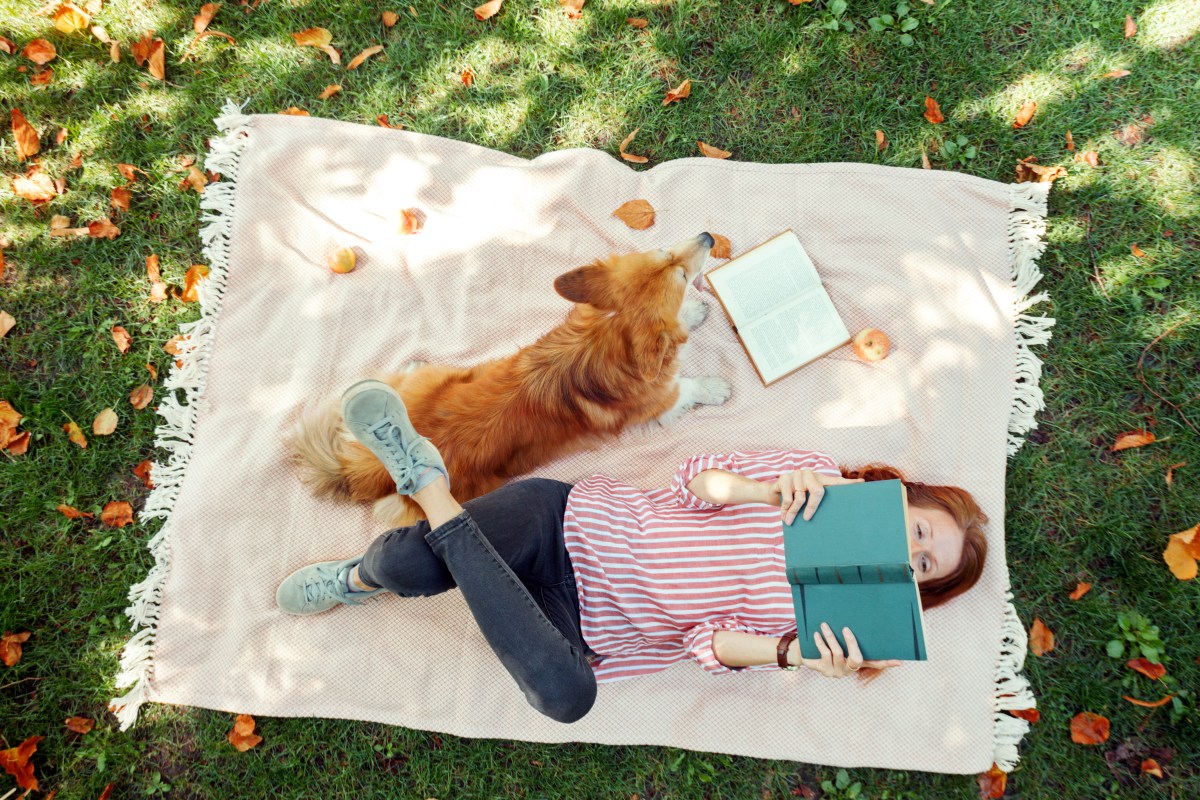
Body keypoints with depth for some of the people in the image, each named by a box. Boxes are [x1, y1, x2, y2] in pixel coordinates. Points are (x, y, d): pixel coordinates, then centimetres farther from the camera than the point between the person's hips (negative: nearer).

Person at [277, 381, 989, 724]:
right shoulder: (821, 477, 4)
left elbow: (714, 640, -4)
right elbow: (698, 481, -2)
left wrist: (798, 655, -23)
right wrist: (770, 488, -22)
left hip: (587, 626, 0)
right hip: (574, 520, 0)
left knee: (569, 695, -35)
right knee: (416, 564, -26)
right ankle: (360, 577, 10)